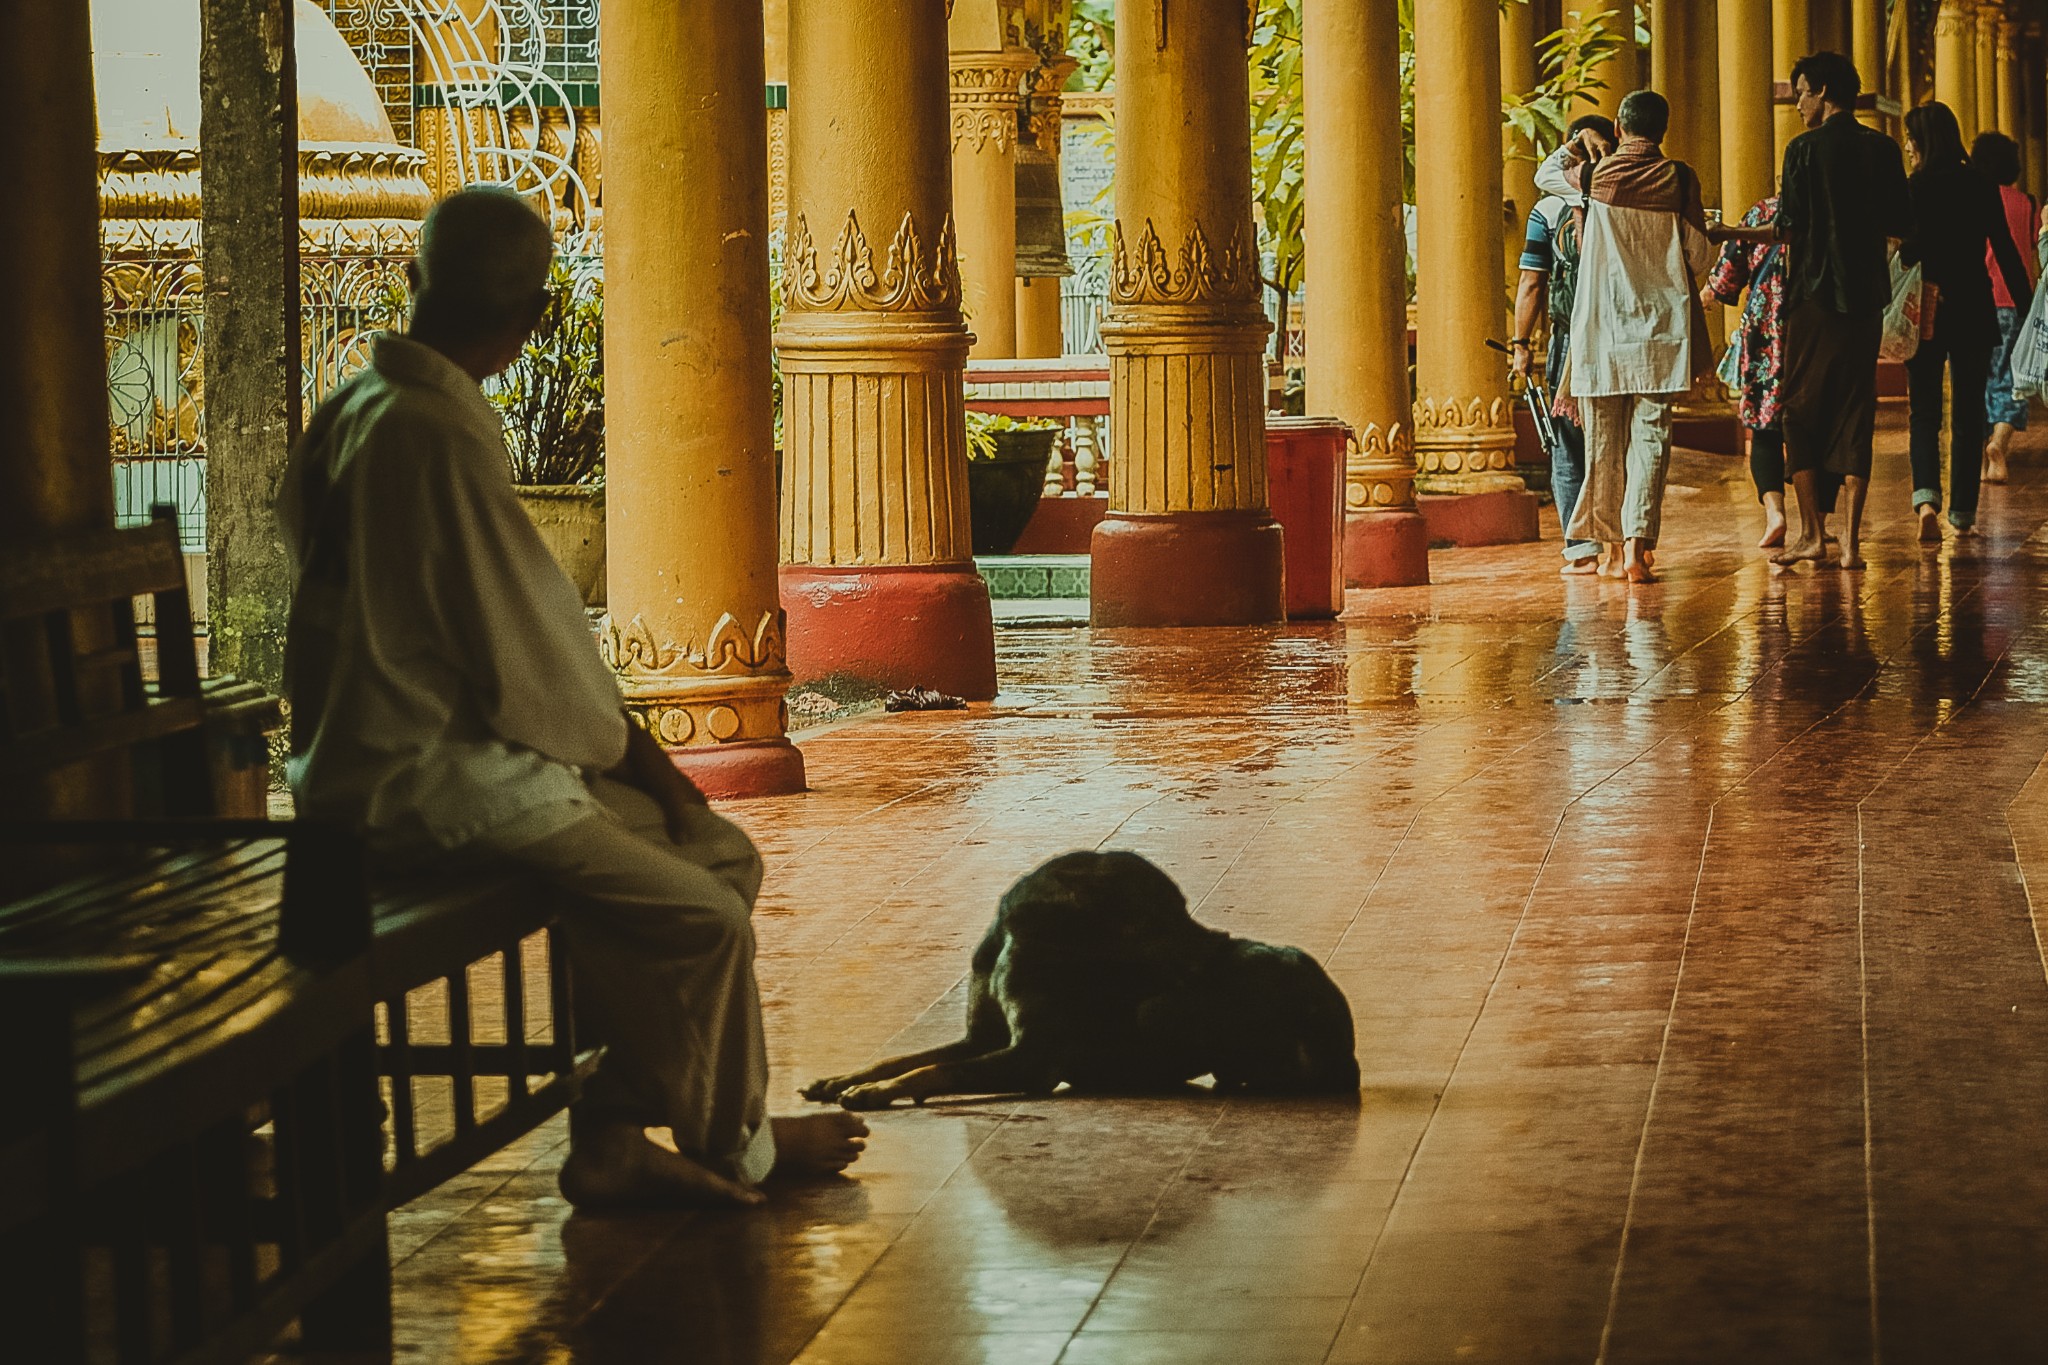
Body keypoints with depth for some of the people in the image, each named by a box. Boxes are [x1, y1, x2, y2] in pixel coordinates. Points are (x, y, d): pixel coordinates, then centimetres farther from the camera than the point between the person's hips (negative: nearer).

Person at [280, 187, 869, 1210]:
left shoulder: (358, 411, 9)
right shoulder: (436, 436, -22)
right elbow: (529, 654, -18)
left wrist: (641, 759, 12)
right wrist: (632, 754, 0)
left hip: (385, 758, 10)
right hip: (427, 783, -10)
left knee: (720, 854, 9)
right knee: (703, 917, -10)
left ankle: (612, 1138, 10)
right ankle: (735, 1145, 15)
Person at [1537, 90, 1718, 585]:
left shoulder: (1595, 175, 0)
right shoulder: (1679, 178, -3)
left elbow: (1545, 174, 20)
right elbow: (1700, 255, 1)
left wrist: (1579, 143, 32)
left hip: (1601, 327, 1)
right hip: (1660, 327, -1)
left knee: (1604, 440, 10)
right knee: (1650, 434, -3)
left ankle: (1612, 544, 17)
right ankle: (1637, 543, -16)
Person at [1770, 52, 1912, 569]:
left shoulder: (1805, 149, -9)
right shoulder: (1883, 149, 5)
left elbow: (1787, 230, -12)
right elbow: (1899, 225, 9)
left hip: (1815, 295, -4)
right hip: (1867, 294, 4)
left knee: (1800, 410, 6)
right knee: (1855, 413, 7)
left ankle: (1813, 534, 2)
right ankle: (1851, 540, 2)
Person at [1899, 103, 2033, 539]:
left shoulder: (1914, 188, -8)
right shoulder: (1981, 185, 1)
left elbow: (1906, 253, -12)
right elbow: (2005, 250, 2)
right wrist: (2026, 306, 6)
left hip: (1926, 311, -2)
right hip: (1974, 308, 2)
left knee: (1924, 412, 4)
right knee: (1969, 413, 10)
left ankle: (1927, 498, -18)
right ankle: (1963, 513, 11)